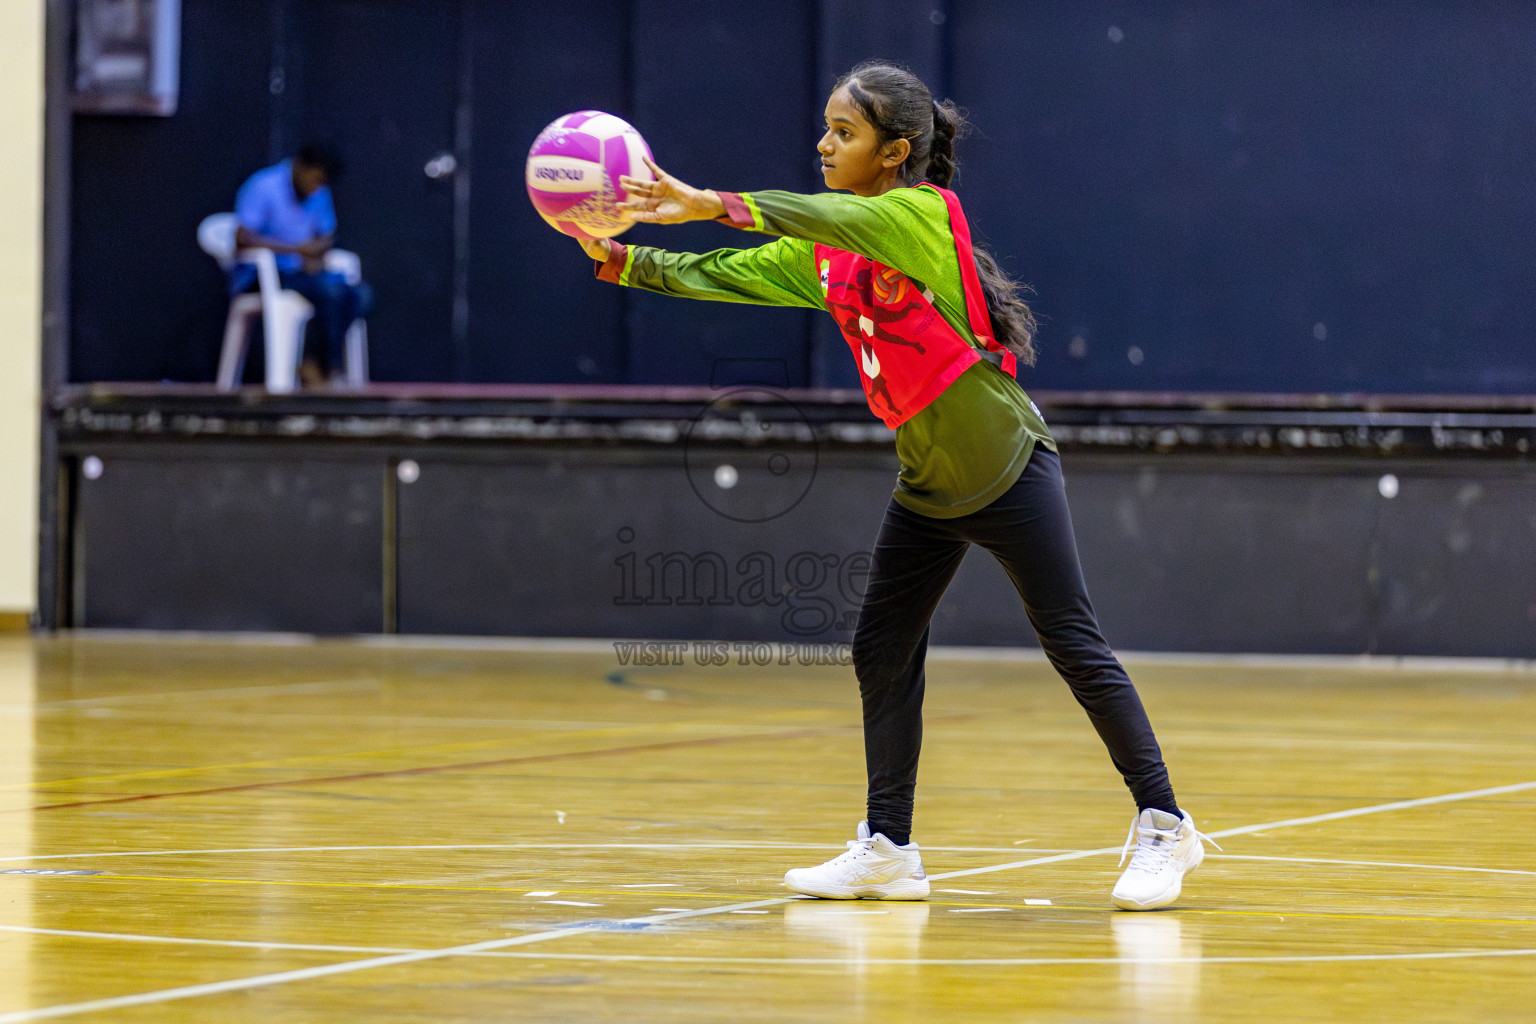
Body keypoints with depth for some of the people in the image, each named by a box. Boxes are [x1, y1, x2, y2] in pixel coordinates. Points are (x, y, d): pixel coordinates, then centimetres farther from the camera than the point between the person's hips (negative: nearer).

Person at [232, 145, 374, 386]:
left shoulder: (319, 194, 10)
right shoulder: (263, 187, -12)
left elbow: (327, 236, 19)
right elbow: (242, 239, -21)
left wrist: (317, 253, -7)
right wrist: (297, 249, -22)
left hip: (302, 271, 8)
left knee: (361, 293, -16)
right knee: (330, 290, -31)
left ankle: (315, 366, -19)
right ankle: (333, 368, -21)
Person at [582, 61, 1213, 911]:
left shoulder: (925, 212, -17)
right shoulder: (823, 252, 5)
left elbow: (840, 218, -35)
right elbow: (726, 275, 3)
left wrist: (714, 205, -44)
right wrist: (620, 259, -10)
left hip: (1008, 467, -8)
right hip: (927, 484, 8)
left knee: (1075, 648, -5)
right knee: (881, 651, 4)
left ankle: (1162, 826, 4)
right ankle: (888, 850, 11)